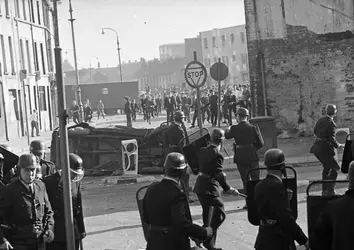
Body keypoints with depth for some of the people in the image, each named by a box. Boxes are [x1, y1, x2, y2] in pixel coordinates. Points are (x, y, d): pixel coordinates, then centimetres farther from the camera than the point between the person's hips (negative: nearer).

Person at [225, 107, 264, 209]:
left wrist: (228, 129, 33)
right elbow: (261, 143, -3)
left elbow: (227, 136, 12)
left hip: (240, 157, -1)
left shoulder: (234, 128, -9)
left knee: (245, 181, 6)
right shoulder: (254, 128, -6)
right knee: (256, 179, 12)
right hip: (252, 156, 1)